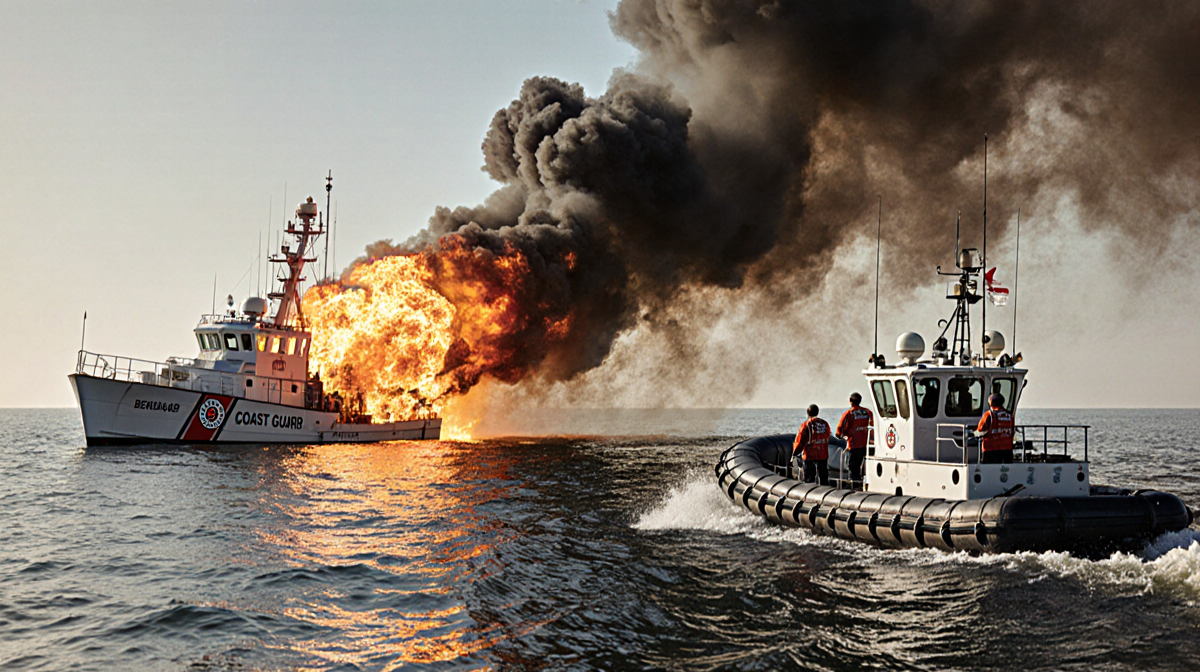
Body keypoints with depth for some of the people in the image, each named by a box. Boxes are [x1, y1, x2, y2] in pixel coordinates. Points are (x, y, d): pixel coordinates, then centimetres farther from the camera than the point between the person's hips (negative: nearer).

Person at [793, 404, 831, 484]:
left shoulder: (806, 425, -13)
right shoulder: (825, 424, 2)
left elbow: (800, 442, -10)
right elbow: (827, 440, 13)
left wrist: (795, 453, 3)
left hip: (809, 456, -4)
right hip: (823, 455, 4)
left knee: (809, 479, 4)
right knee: (824, 478, 12)